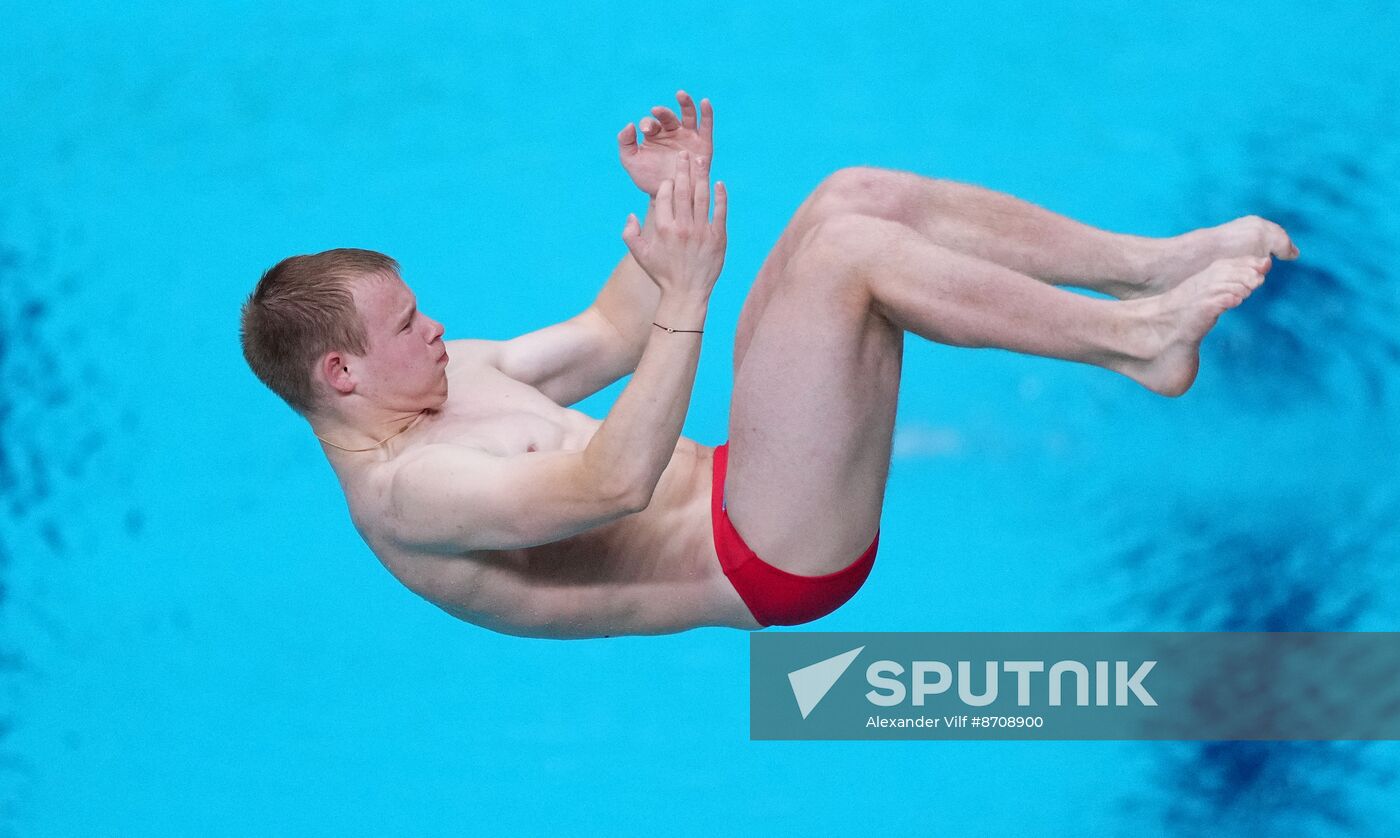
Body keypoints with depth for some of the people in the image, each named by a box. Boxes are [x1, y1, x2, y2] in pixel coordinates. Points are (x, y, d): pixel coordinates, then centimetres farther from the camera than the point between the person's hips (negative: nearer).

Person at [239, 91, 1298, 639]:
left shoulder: (449, 375, 12)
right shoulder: (401, 494, -19)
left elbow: (607, 336, 23)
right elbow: (612, 486, -32)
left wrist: (670, 207, 8)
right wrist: (686, 294, -36)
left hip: (730, 494, 10)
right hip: (772, 566, -10)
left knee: (858, 194, -1)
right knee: (844, 250, -24)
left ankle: (1156, 263, -3)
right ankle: (1136, 341, -15)